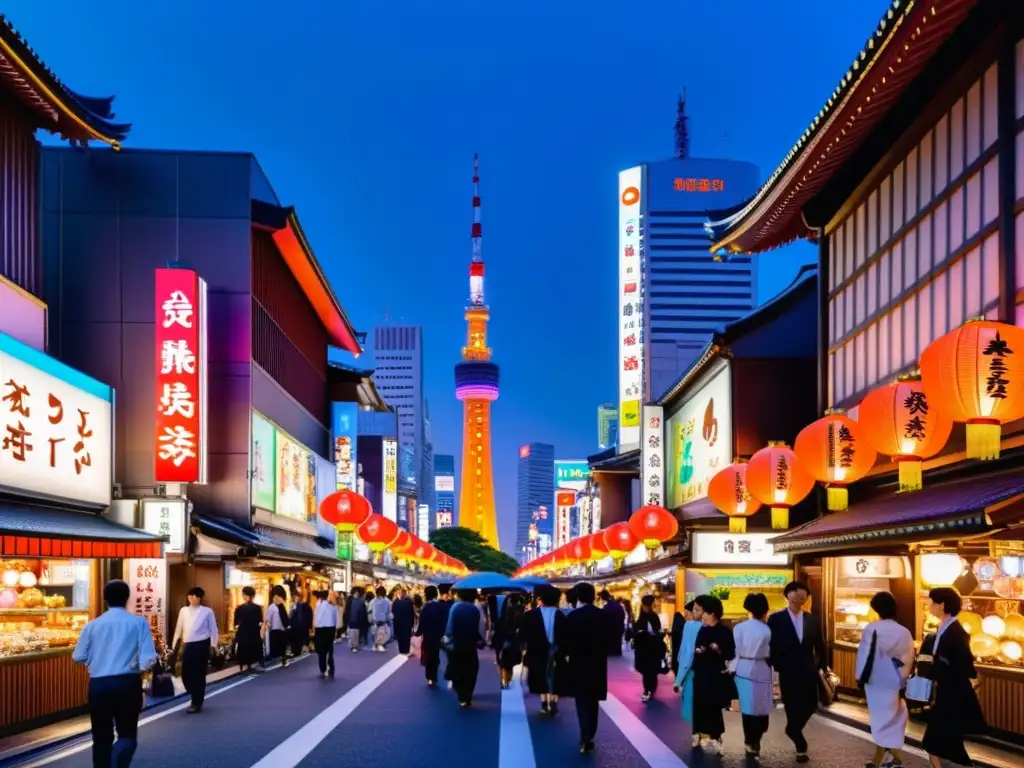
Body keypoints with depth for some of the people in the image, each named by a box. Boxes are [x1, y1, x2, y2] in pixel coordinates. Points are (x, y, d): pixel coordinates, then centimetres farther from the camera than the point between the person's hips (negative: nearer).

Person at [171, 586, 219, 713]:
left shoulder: (207, 612, -1)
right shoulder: (183, 611, 8)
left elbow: (213, 630, 2)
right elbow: (179, 629, 12)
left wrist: (213, 646, -3)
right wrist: (174, 645, 10)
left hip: (201, 645, -3)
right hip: (188, 645, 3)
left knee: (199, 675, 0)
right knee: (186, 674, 2)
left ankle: (197, 704, 10)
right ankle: (196, 699, 26)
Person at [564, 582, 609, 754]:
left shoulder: (572, 617, -12)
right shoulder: (603, 615, -3)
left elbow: (567, 643, -8)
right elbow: (608, 639, -1)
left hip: (579, 664, -3)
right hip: (598, 664, 3)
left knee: (582, 701, 4)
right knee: (593, 701, 15)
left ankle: (586, 738, -8)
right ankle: (589, 737, 15)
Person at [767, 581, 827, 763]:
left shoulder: (812, 619, 6)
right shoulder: (776, 619, -5)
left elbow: (819, 645, 11)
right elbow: (772, 645, -3)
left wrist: (821, 666, 4)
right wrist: (777, 667, -9)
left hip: (808, 672, 4)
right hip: (788, 672, -4)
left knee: (811, 705, 7)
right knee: (793, 708, 1)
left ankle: (792, 729, 36)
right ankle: (801, 748, 11)